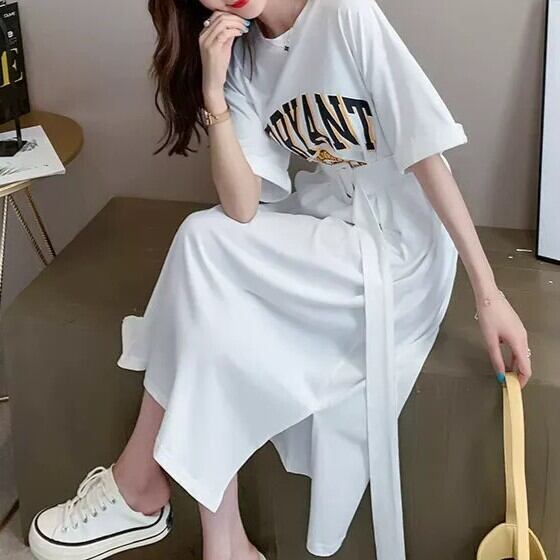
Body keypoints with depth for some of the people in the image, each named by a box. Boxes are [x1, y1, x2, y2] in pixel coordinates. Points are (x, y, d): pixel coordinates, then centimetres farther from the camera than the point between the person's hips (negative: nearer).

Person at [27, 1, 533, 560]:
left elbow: (426, 153, -15)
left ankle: (140, 489, -5)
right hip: (322, 240, 6)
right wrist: (212, 90, -19)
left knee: (201, 241, -20)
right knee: (207, 310, -19)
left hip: (395, 254, -5)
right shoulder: (241, 57, 1)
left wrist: (488, 294, -17)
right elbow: (241, 210, -9)